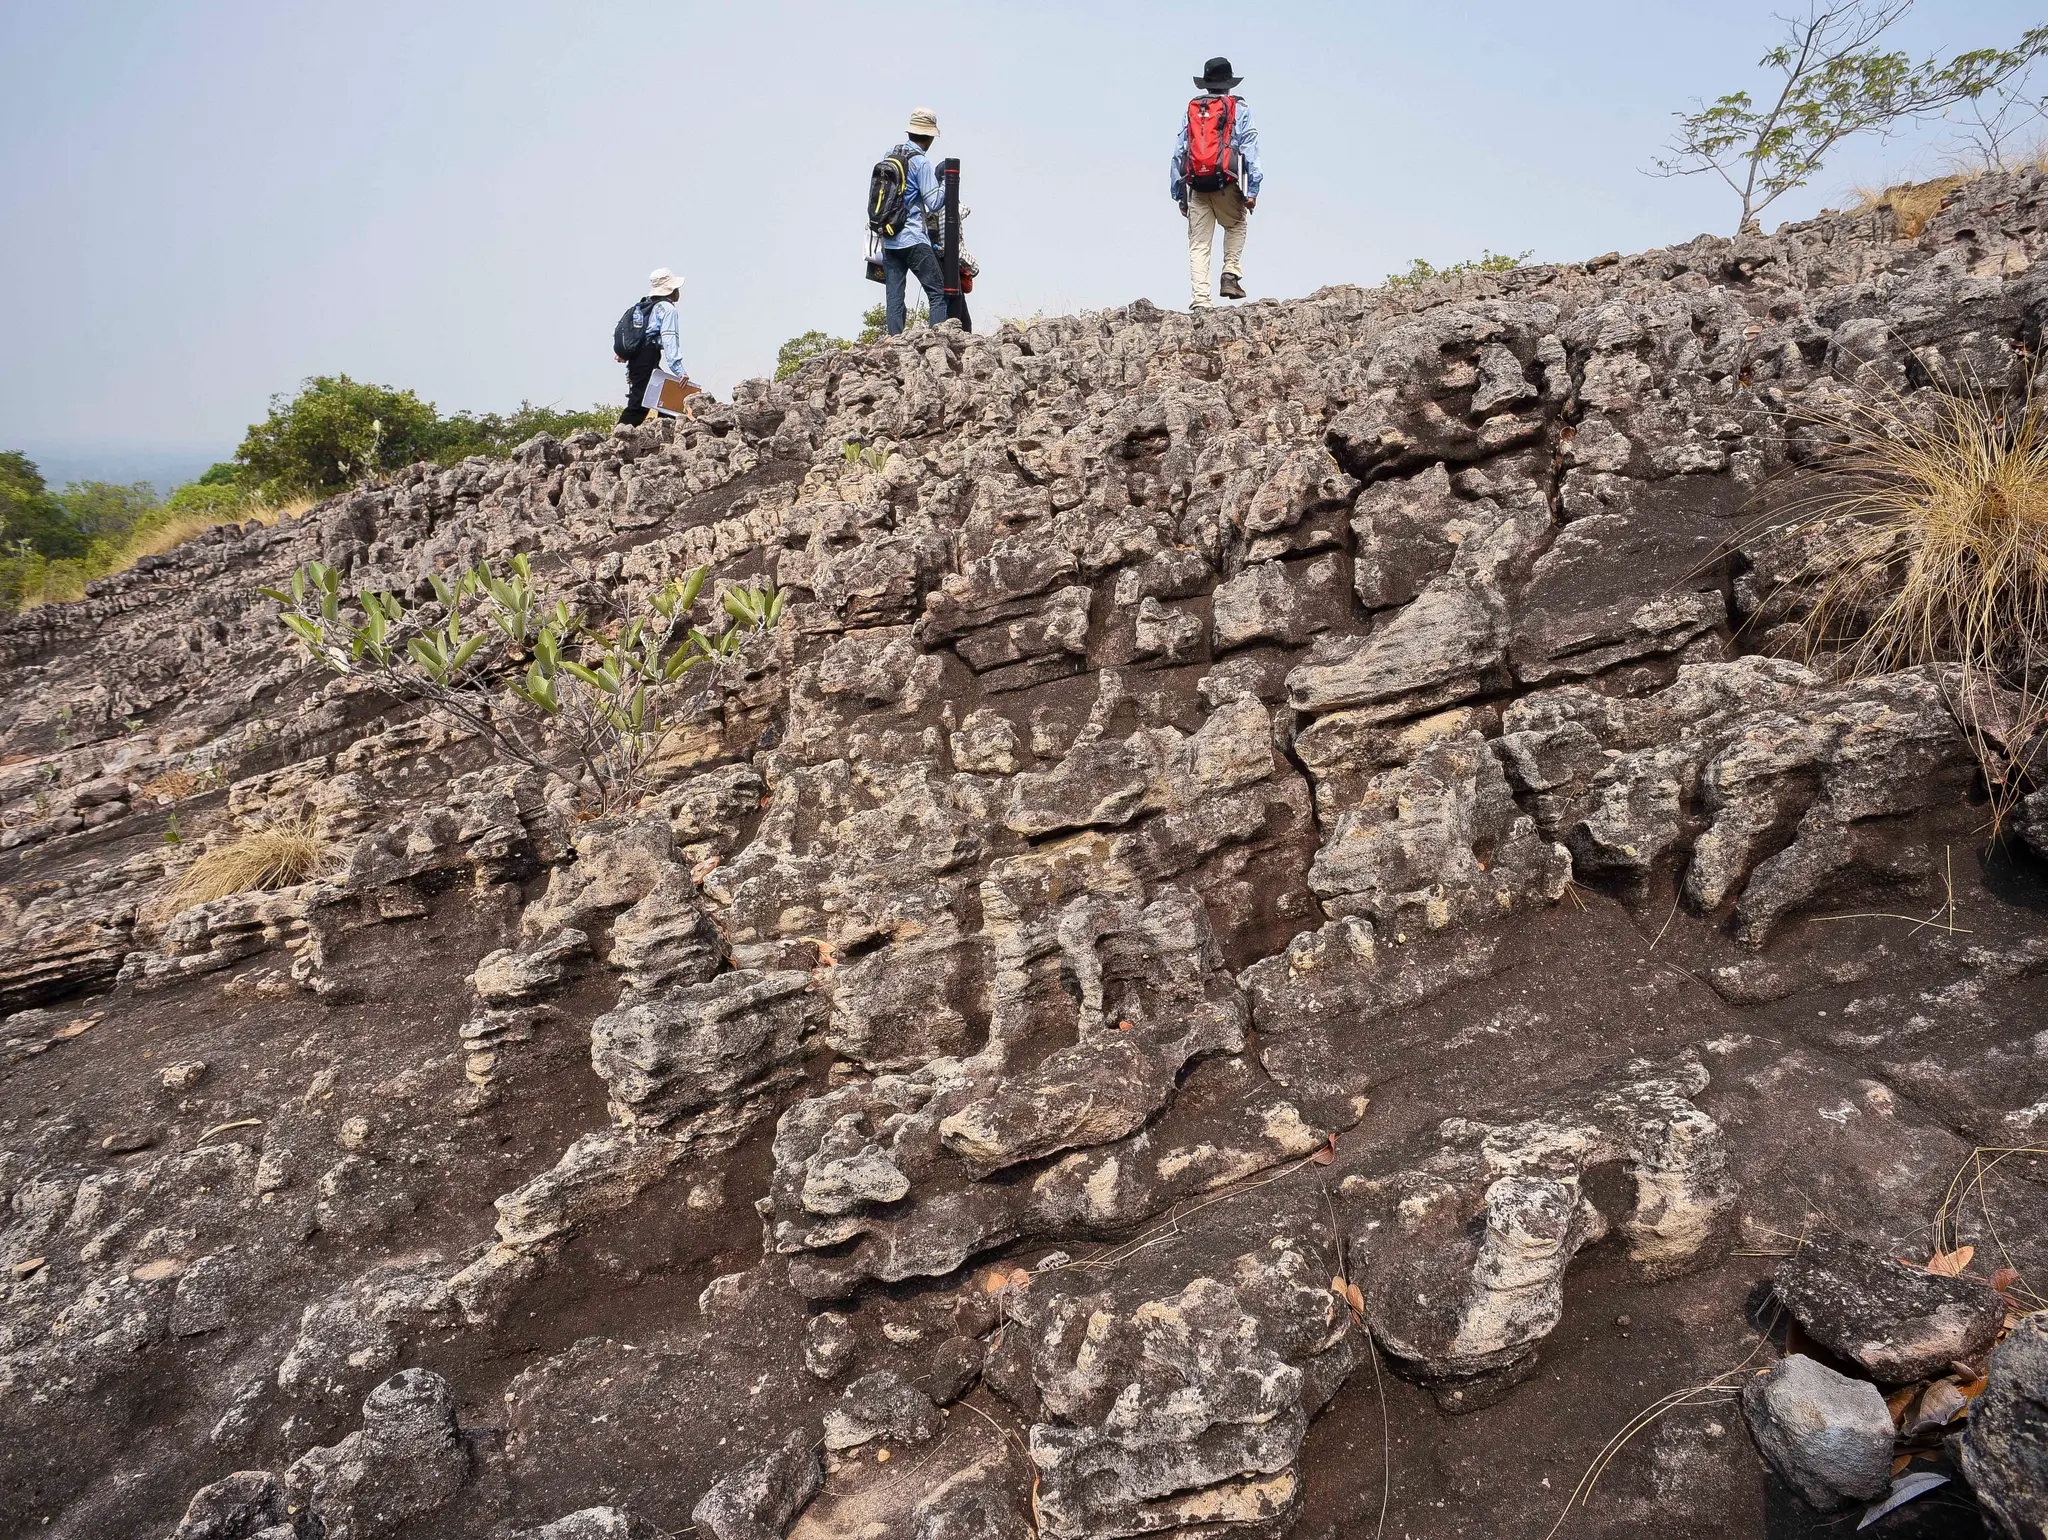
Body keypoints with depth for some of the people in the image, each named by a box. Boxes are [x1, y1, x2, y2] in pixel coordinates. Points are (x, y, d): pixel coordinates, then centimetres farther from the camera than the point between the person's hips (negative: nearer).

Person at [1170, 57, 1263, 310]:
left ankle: (1201, 300, -8)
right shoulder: (1239, 109, 7)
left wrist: (1179, 195, 15)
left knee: (1198, 245, 3)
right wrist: (1252, 190, -4)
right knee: (1236, 226, 24)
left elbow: (1178, 154, 12)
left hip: (1196, 186, 2)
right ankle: (1231, 275, 7)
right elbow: (1250, 148, -2)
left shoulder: (1191, 110, 15)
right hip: (1227, 185, -2)